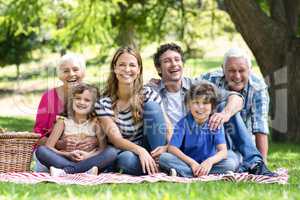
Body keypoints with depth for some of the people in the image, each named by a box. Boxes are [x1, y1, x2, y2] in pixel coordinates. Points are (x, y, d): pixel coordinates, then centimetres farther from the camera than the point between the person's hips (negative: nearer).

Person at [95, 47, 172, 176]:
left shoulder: (148, 95, -1)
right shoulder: (104, 103, -5)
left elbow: (168, 127, -5)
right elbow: (115, 139, -13)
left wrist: (167, 147, -28)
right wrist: (140, 150, -32)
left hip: (152, 149, 2)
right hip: (125, 153, -2)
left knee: (151, 106, -19)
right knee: (126, 158, -39)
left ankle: (160, 161, -17)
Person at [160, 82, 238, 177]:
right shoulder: (184, 123, -5)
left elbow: (223, 151, -14)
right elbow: (172, 148, -13)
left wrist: (210, 161, -35)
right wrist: (192, 162, -26)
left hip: (207, 165, 0)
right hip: (187, 163, 0)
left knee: (231, 164, -25)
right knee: (164, 158, -26)